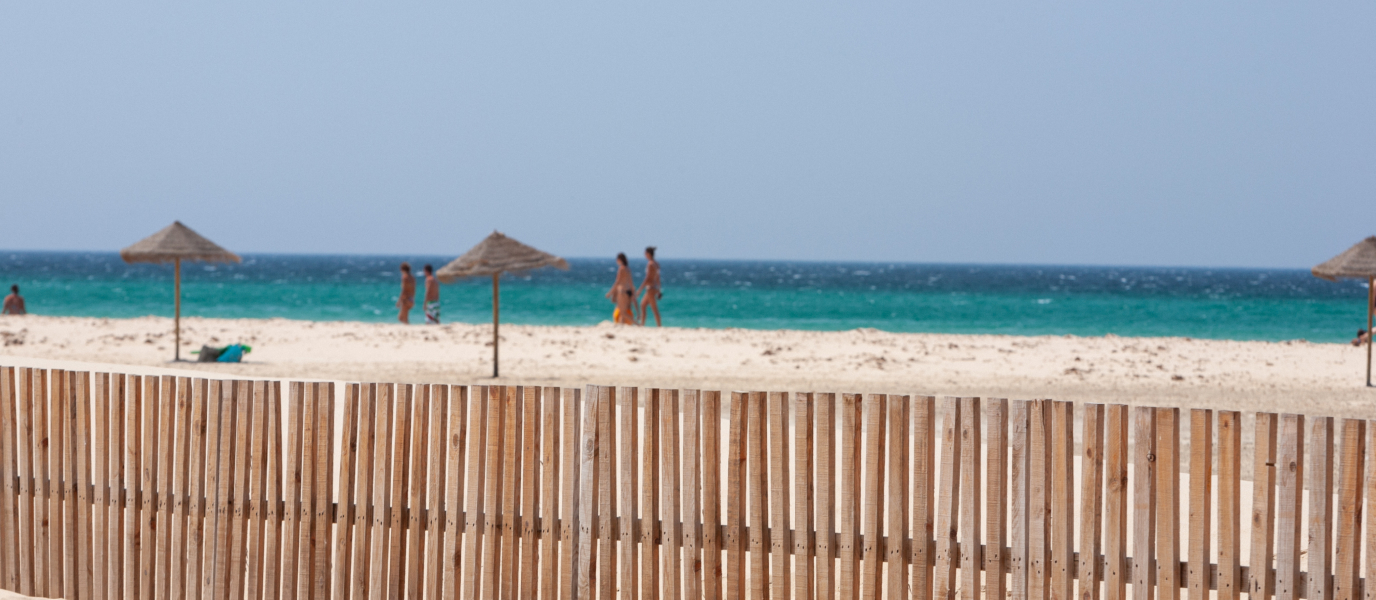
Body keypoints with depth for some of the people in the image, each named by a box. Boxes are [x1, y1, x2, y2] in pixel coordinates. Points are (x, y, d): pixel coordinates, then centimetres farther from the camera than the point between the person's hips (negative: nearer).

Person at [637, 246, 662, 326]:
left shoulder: (650, 265, -17)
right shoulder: (656, 264, 9)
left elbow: (647, 279, -20)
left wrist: (639, 290, -17)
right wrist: (658, 290, 22)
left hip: (650, 287, -9)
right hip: (655, 288, 9)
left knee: (654, 308, -5)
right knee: (643, 305, 15)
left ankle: (659, 325, -3)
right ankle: (642, 324, 17)